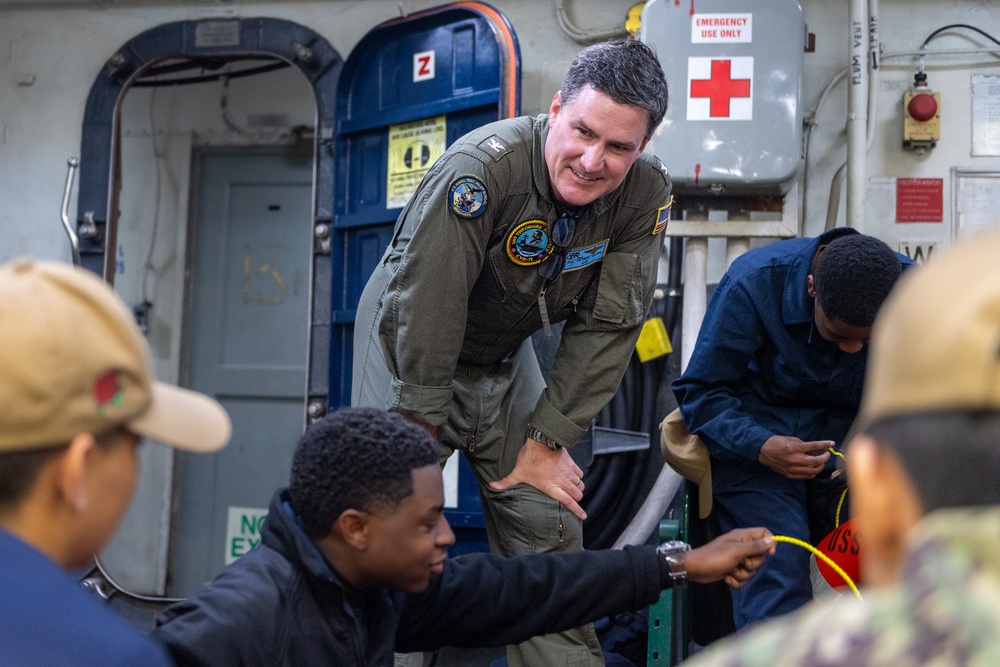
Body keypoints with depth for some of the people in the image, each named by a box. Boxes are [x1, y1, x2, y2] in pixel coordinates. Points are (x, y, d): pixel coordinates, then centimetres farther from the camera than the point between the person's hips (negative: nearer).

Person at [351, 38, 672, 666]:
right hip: (409, 347, -4)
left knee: (550, 527, 6)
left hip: (508, 357, 5)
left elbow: (606, 325, -13)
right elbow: (425, 309, -28)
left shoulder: (646, 192, -18)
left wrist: (547, 440, -12)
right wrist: (422, 428, -21)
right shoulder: (482, 166, -33)